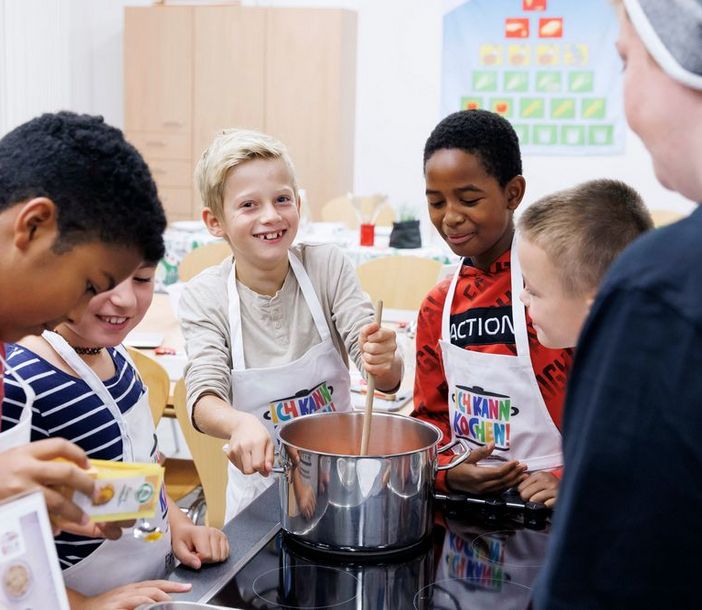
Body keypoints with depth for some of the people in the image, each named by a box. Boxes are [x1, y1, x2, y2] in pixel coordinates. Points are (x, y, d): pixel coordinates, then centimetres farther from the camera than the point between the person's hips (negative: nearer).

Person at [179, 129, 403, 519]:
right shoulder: (204, 296, -7)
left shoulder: (328, 266, -6)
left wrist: (383, 362, -31)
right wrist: (240, 424, -38)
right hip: (262, 485, 0)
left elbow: (390, 380, -8)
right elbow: (204, 399, -16)